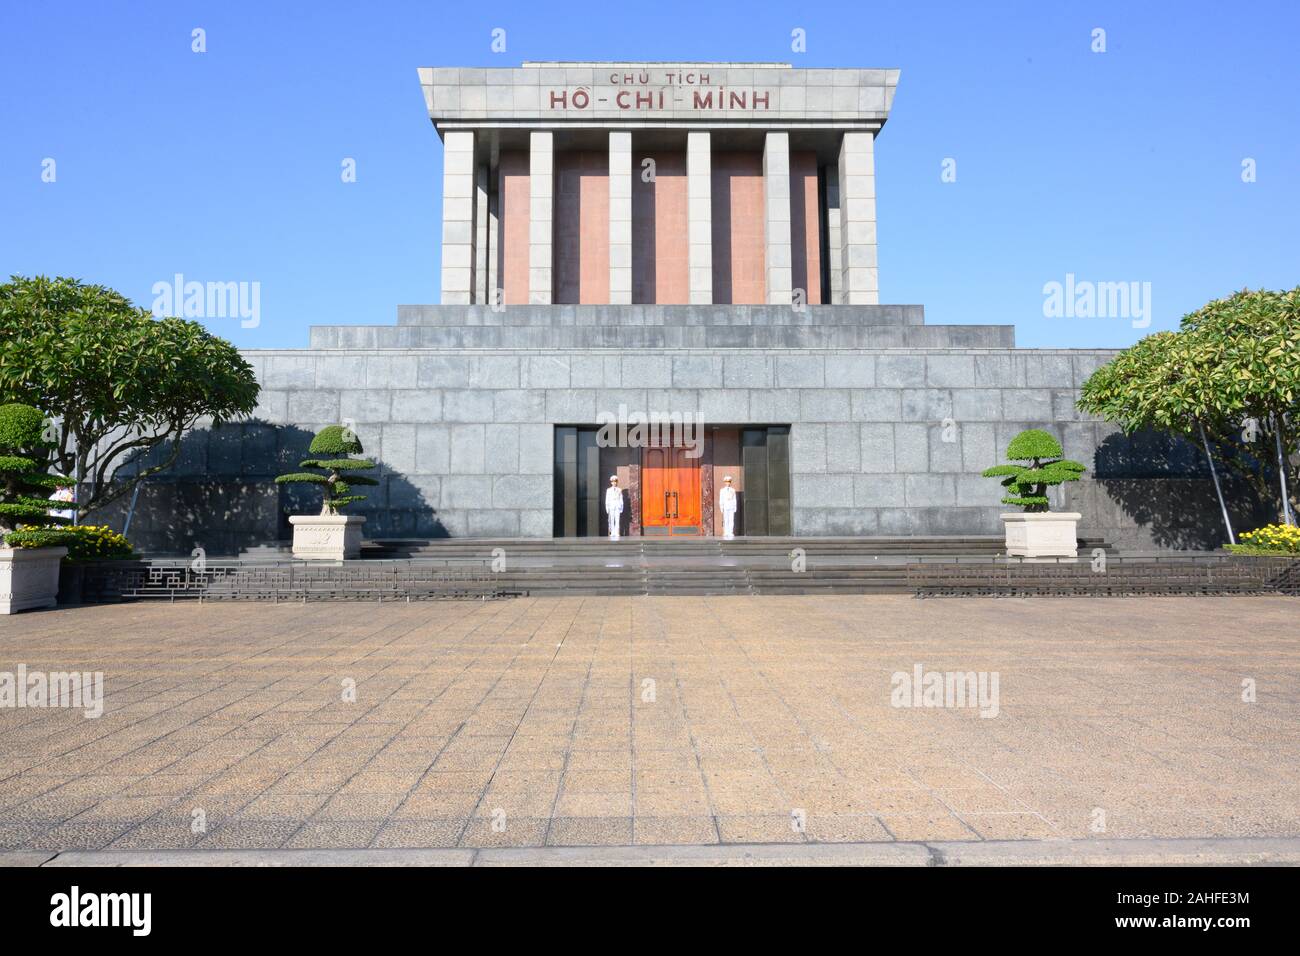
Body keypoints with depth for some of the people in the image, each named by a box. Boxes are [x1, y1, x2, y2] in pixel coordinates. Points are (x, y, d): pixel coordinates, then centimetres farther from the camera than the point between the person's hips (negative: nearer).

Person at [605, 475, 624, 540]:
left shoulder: (619, 490, 9)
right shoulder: (609, 490, 8)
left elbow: (621, 499, 10)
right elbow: (607, 500, 8)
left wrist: (621, 508, 5)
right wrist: (607, 508, 1)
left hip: (617, 507, 0)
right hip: (611, 507, 0)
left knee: (617, 520, -7)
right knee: (611, 520, -2)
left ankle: (616, 533, -8)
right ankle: (612, 533, 2)